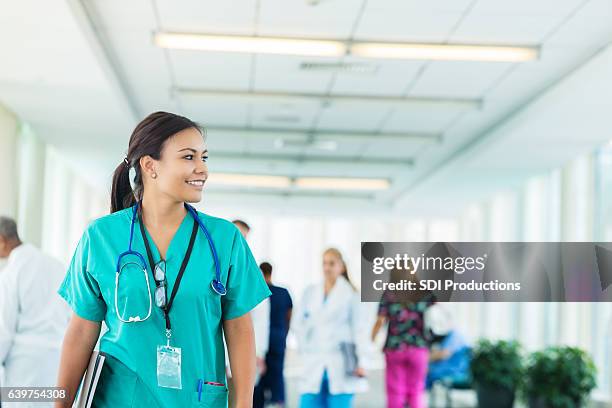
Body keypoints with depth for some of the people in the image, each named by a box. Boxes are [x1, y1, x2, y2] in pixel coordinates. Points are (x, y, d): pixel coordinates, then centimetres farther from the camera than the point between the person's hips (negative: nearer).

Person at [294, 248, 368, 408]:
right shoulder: (310, 292, 10)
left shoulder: (350, 294, 0)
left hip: (340, 365, -3)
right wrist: (304, 348, 6)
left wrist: (360, 362, -10)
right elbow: (297, 323, 16)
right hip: (313, 365, 3)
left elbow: (357, 329, -3)